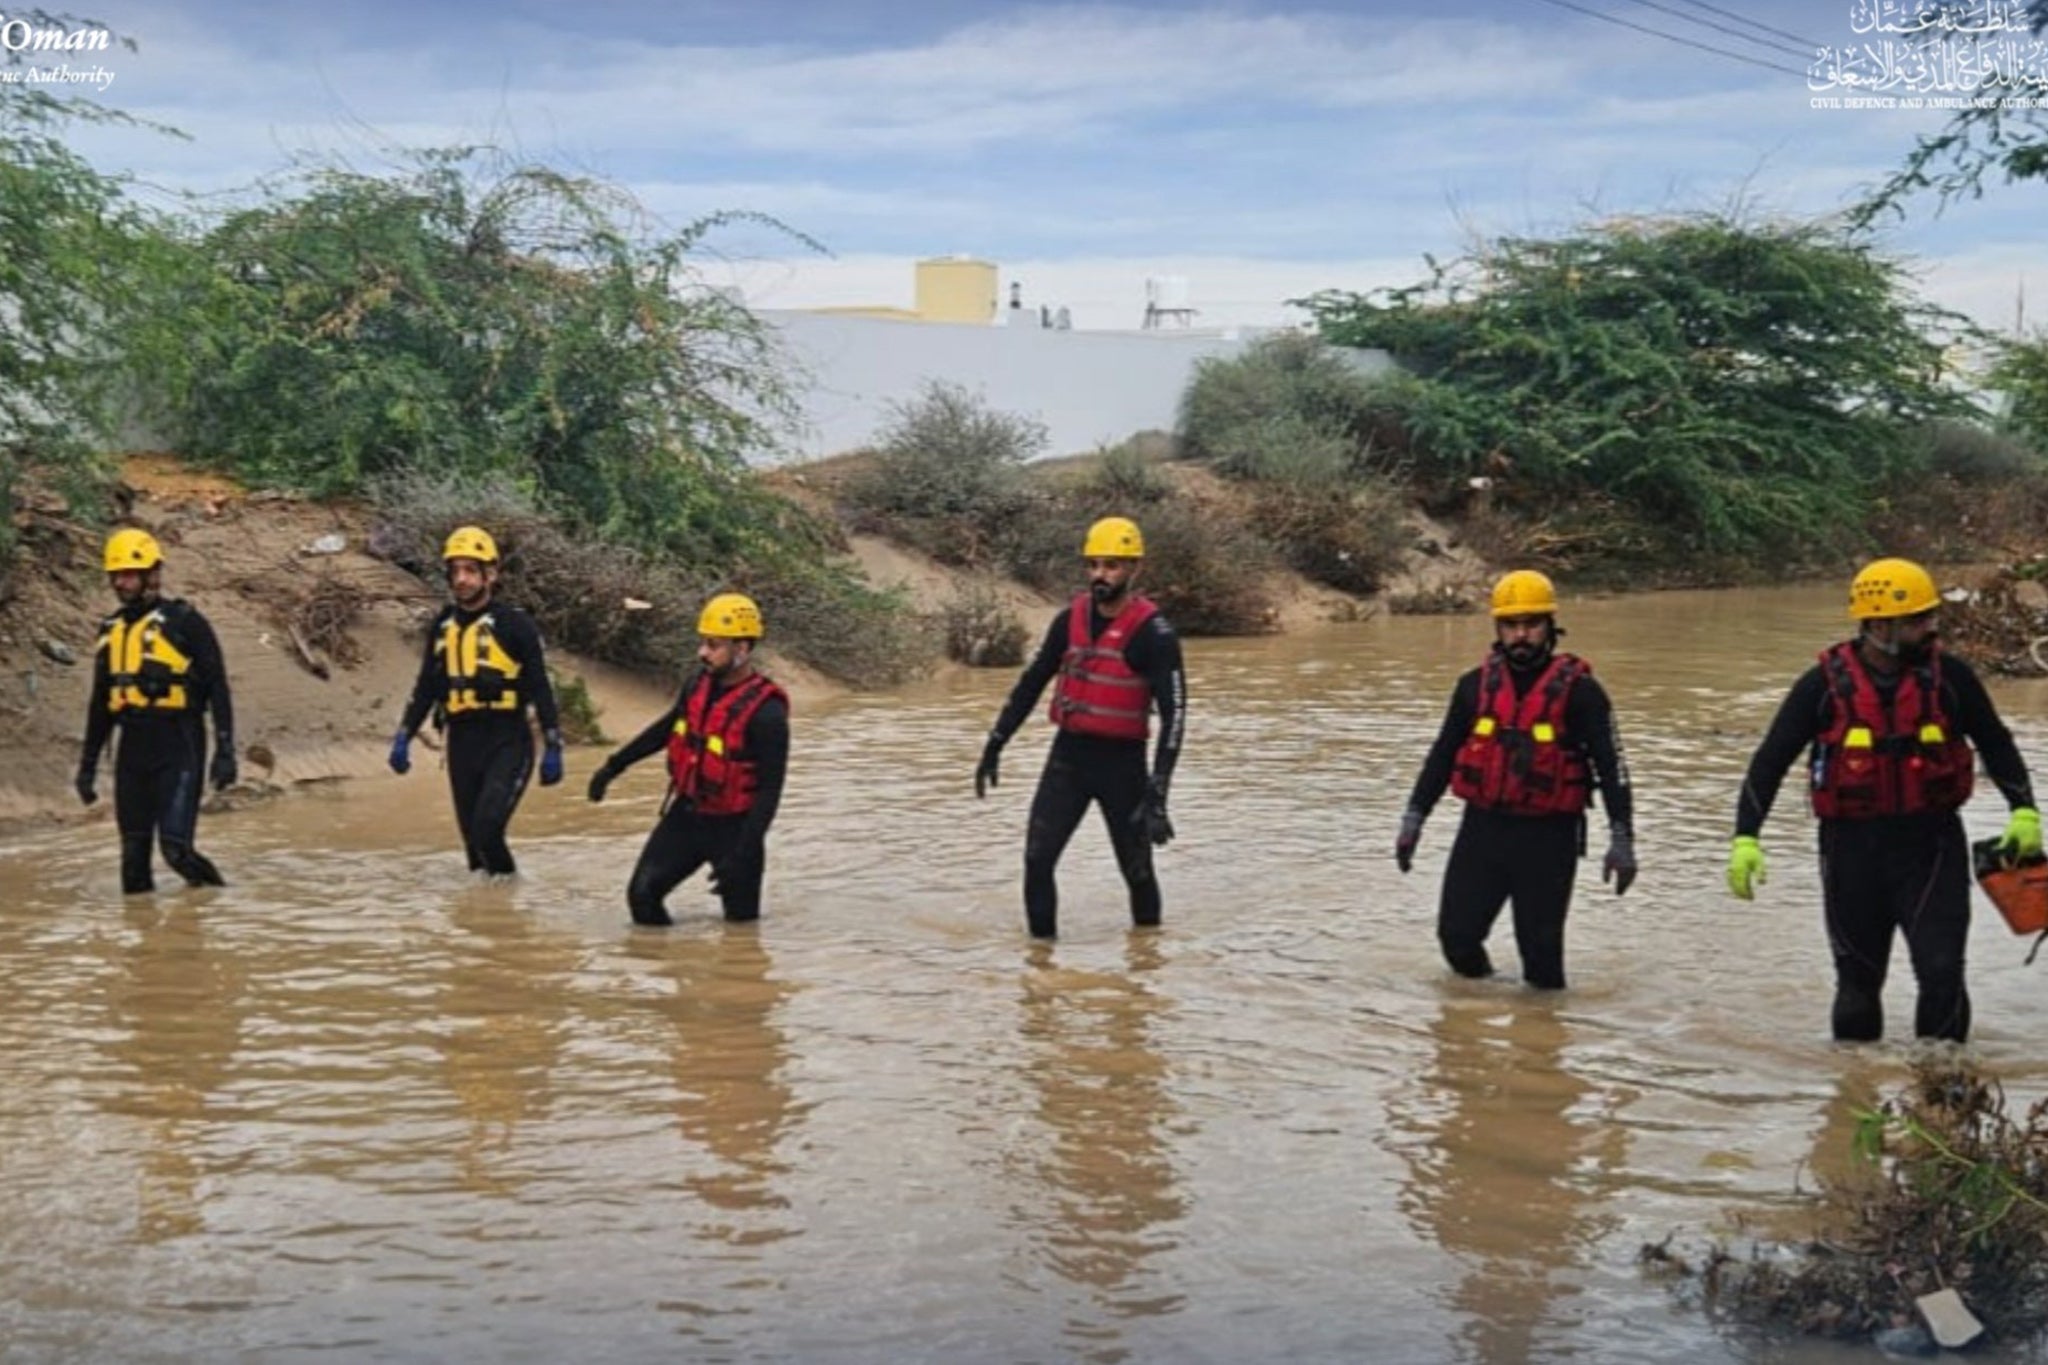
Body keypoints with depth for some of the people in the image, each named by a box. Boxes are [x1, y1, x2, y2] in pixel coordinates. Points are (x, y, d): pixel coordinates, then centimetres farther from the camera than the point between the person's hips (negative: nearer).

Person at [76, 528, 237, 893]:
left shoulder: (183, 622, -5)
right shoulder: (111, 630, 14)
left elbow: (217, 688, -6)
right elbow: (100, 703, 21)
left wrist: (225, 750, -13)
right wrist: (88, 764, 20)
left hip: (178, 747, -6)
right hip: (132, 750, 6)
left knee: (176, 846, -14)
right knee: (134, 853, 7)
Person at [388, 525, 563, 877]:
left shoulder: (514, 624, -5)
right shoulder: (442, 626, 11)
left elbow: (540, 688, -3)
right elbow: (426, 688, 19)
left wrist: (553, 748, -6)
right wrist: (403, 737, 13)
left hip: (507, 742, -5)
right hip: (462, 743, 5)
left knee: (487, 829, -20)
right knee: (472, 837, 8)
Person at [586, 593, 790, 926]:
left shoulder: (765, 712, -21)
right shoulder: (698, 684, 0)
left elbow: (769, 790, -20)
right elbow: (666, 728, 19)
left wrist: (741, 856, -24)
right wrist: (613, 767, 21)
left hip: (732, 826, -6)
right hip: (685, 814, 6)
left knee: (740, 922, 2)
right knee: (642, 894, -3)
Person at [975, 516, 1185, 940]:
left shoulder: (1153, 634, -14)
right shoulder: (1071, 619, 3)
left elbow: (1174, 713, -17)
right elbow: (1031, 682, 14)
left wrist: (1157, 794, -24)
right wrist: (994, 746, 12)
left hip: (1122, 762, -4)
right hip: (1068, 754, 4)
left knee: (1137, 870, 7)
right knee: (1036, 860, -7)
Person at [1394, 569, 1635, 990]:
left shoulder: (1577, 691, -6)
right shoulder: (1476, 686, 6)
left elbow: (1611, 764, -6)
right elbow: (1443, 754, 13)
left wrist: (1622, 839, -11)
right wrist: (1413, 818, 10)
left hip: (1548, 836, -3)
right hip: (1483, 828, 4)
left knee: (1541, 948, 1)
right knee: (1456, 933, 4)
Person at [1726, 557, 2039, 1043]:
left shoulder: (1949, 677, -2)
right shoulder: (1824, 686, -7)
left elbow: (1995, 744, 11)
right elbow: (1770, 762, -3)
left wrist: (2023, 810, 0)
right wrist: (1745, 839, -12)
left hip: (1931, 844, 0)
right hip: (1853, 848, 0)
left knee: (1942, 975, -11)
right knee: (1858, 984, 11)